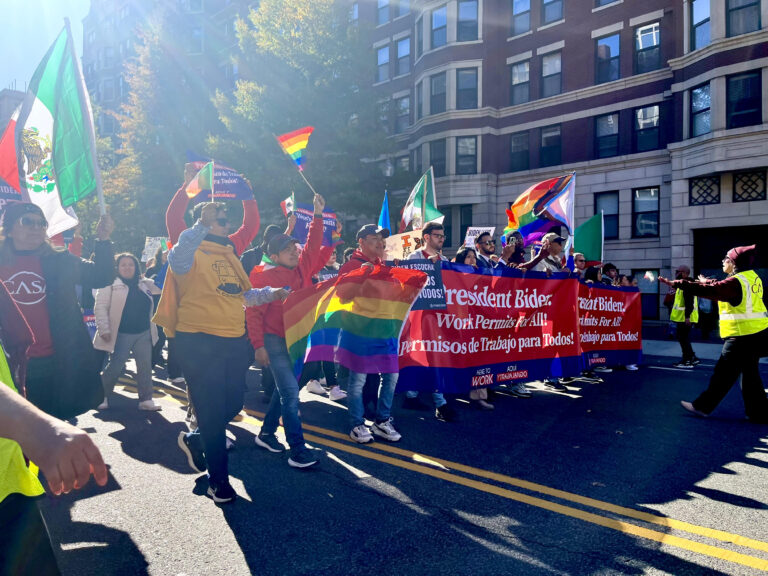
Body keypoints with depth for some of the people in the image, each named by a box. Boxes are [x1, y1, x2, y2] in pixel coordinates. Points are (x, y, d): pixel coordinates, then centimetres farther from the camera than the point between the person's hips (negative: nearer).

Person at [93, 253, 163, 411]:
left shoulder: (144, 283, 11)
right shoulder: (110, 284, -5)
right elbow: (100, 307, -9)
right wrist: (104, 330, -15)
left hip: (144, 333, 5)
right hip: (121, 335, -5)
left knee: (145, 367, 6)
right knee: (115, 368, 0)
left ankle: (145, 399, 16)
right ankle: (101, 397, 21)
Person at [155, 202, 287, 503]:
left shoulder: (230, 256, 16)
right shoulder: (193, 253, -8)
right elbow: (177, 258, -33)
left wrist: (270, 293, 14)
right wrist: (202, 224, -39)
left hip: (234, 341, 7)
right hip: (200, 343, -7)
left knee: (233, 404, 16)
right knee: (212, 411, 3)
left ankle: (194, 440, 44)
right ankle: (218, 479, 20)